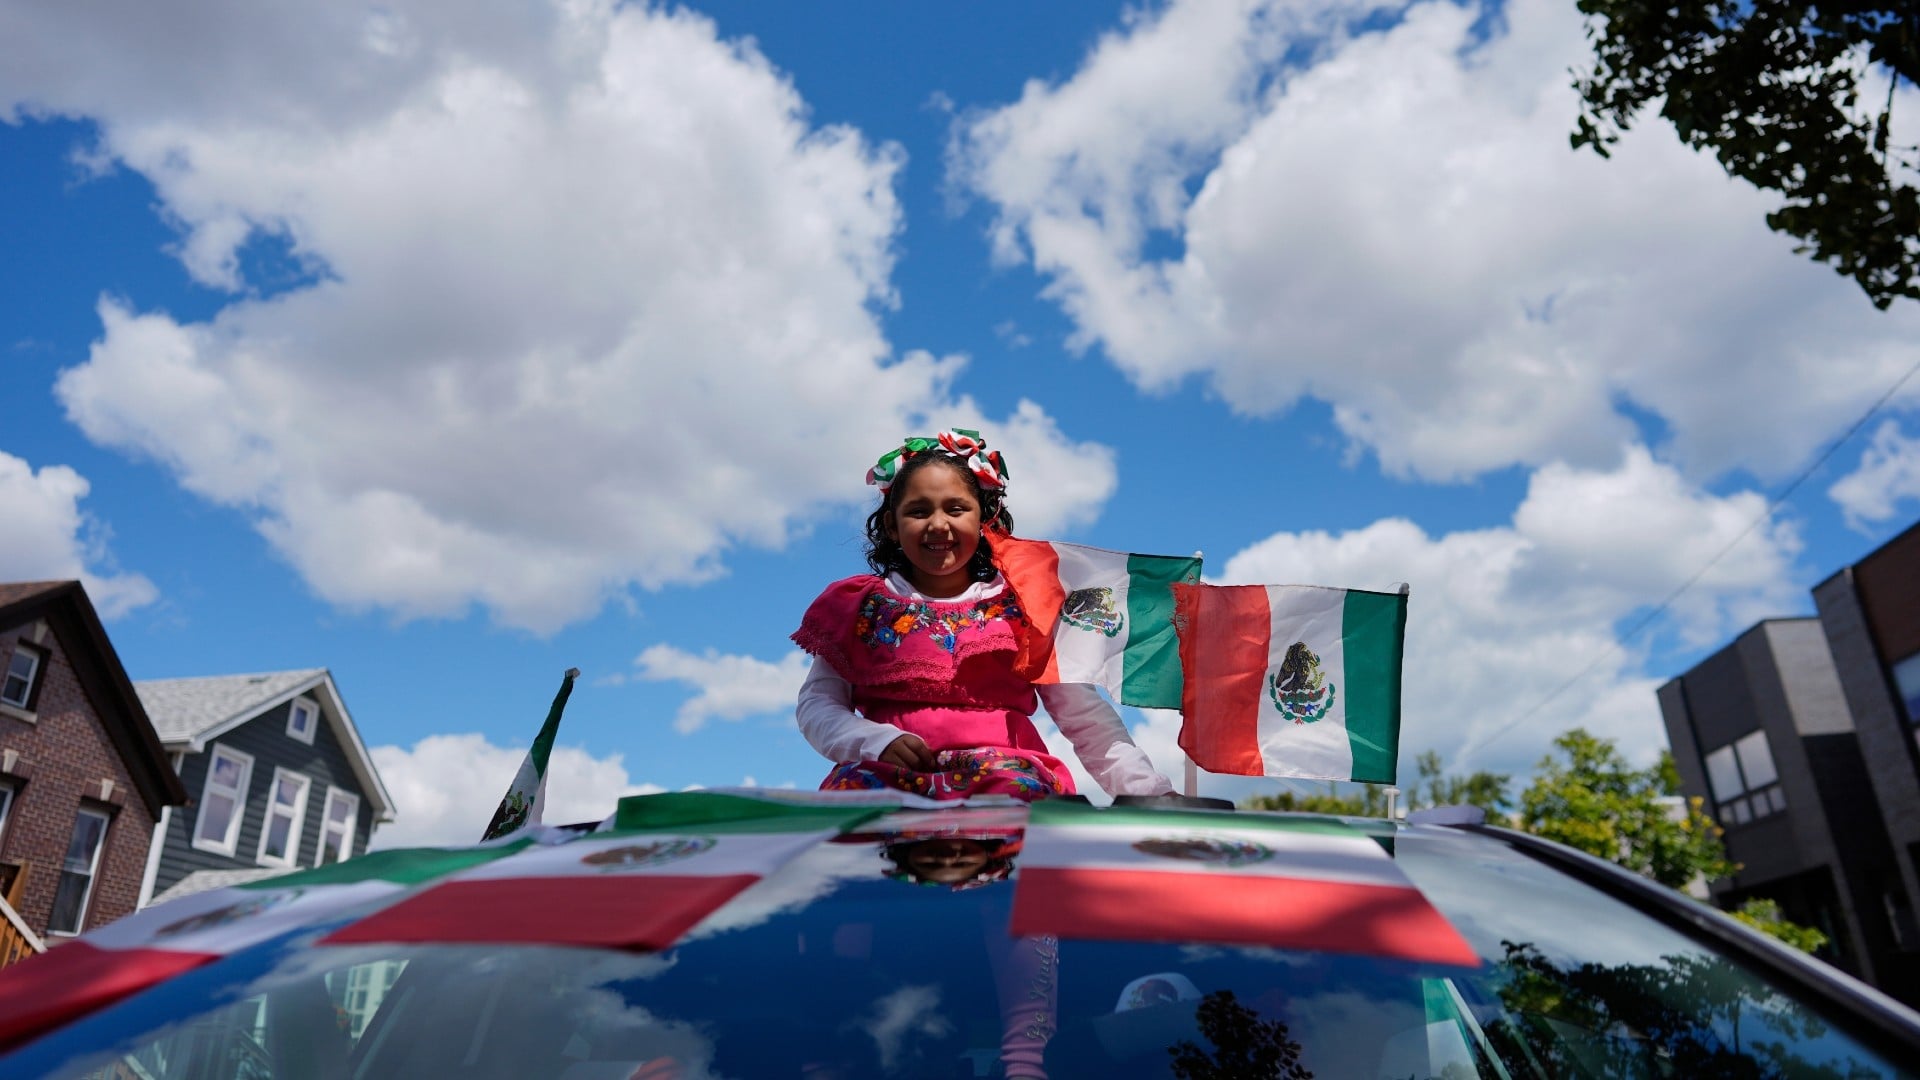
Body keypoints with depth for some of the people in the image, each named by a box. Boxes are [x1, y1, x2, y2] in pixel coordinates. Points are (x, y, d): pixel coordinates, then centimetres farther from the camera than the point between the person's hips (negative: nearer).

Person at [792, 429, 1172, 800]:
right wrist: (877, 740, -10)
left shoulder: (1020, 605, 13)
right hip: (890, 771, 1)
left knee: (1020, 784, -35)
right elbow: (816, 703, 10)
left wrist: (1148, 788, -4)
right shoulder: (862, 605, 16)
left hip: (1004, 772, 0)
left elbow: (1084, 714, 9)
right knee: (851, 783, -34)